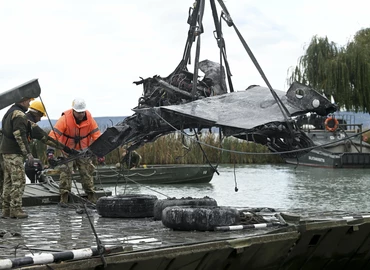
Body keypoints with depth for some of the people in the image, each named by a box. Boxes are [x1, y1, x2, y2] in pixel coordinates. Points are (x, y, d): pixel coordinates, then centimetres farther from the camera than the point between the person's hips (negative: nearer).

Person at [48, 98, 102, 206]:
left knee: (87, 172, 5)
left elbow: (96, 135, -10)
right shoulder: (65, 119, -22)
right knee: (66, 172, -11)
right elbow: (54, 134, -27)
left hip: (83, 150, 3)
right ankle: (64, 197, -6)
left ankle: (91, 196, 16)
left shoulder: (89, 119, -12)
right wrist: (50, 150, -37)